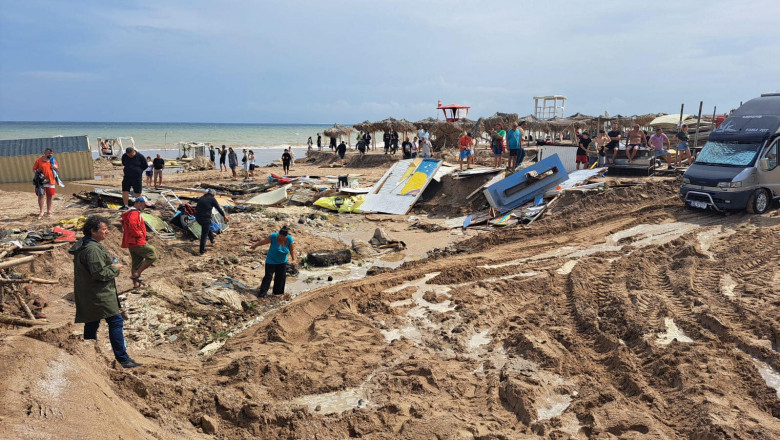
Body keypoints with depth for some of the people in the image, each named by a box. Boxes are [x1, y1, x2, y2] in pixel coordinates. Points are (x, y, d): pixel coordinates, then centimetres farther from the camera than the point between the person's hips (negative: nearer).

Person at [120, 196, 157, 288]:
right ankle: (136, 274, -6)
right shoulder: (134, 213, -15)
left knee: (136, 262, 16)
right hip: (137, 242, -11)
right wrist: (139, 234, -18)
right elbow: (132, 226, -32)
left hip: (131, 243, 11)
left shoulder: (132, 212, 21)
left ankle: (136, 283, 23)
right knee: (152, 256, -7)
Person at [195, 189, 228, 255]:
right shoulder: (212, 199, -4)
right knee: (204, 235, 2)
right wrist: (224, 216, 15)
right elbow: (218, 208, 1)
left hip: (198, 218, 7)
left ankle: (212, 240, 47)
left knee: (208, 228, 32)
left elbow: (196, 208, 22)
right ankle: (202, 251, 7)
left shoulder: (201, 198, 14)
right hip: (206, 218, -7)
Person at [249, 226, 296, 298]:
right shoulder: (273, 237, -21)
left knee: (281, 277, 8)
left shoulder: (289, 240, -15)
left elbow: (292, 250, -3)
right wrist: (255, 245, 2)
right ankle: (263, 292, 0)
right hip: (271, 261, -3)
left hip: (282, 262, 3)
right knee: (268, 276, -6)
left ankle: (277, 292, 23)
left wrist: (294, 259, -9)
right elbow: (263, 241, -9)